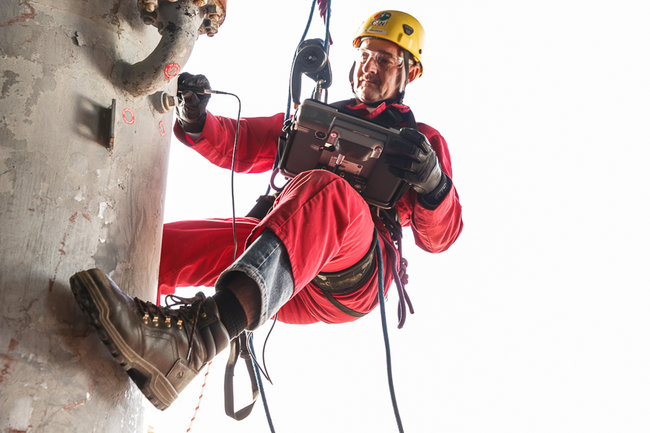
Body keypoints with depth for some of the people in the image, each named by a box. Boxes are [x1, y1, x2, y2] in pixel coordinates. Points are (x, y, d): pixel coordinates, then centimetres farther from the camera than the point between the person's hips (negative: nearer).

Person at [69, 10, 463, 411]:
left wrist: (431, 182, -15)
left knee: (326, 191, -38)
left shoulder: (423, 139, 21)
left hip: (355, 276, -5)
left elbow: (441, 236, 8)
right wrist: (196, 121, -3)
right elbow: (241, 144, 20)